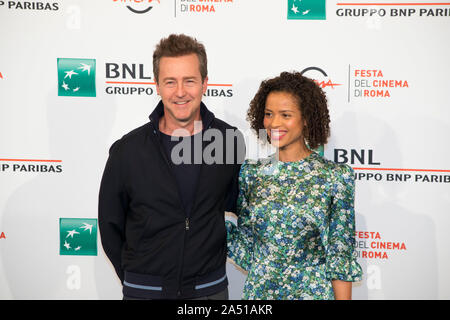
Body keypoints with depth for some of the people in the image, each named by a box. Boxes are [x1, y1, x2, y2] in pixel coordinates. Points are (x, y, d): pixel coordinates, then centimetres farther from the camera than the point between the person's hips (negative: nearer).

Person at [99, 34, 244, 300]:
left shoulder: (230, 140, -7)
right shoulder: (127, 150, -10)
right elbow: (110, 226, 1)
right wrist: (137, 278, 5)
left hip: (210, 288, 1)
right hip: (144, 290, 0)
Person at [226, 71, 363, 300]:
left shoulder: (336, 176, -10)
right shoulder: (250, 172, -2)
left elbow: (341, 256, -7)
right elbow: (246, 244, 2)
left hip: (312, 291, -2)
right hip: (257, 290, 3)